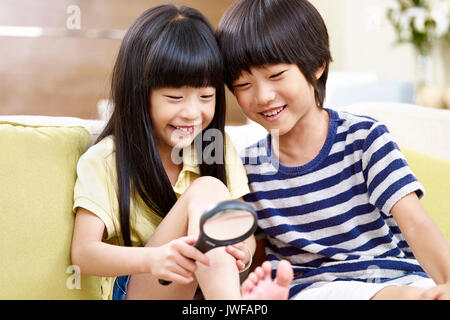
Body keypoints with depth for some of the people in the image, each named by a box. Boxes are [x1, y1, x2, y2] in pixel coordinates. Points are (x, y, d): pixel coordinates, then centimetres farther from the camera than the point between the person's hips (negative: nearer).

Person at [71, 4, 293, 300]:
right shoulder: (103, 162, -5)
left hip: (212, 287, 3)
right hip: (134, 289, -3)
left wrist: (243, 249, -25)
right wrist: (152, 258, -37)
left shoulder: (219, 148, 6)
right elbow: (83, 253, -15)